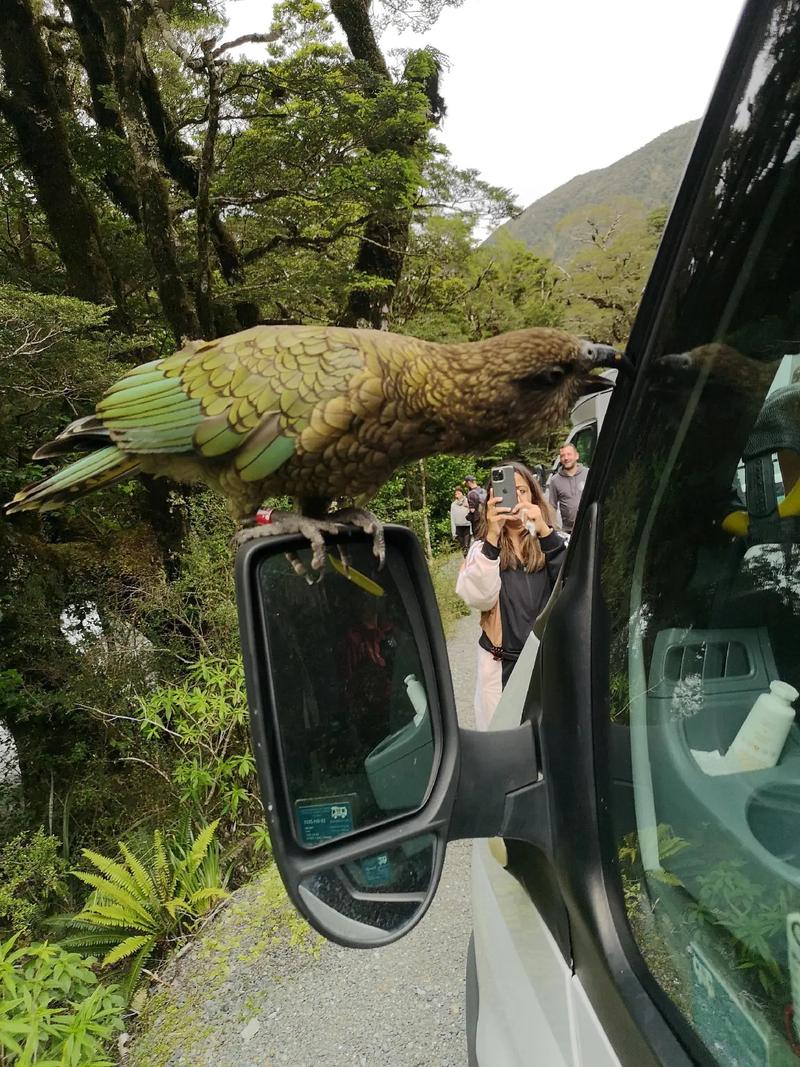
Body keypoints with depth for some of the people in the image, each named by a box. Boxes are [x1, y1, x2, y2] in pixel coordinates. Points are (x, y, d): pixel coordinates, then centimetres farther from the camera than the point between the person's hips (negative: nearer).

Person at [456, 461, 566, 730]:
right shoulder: (483, 548, 2)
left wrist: (545, 532, -25)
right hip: (501, 667, 0)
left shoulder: (553, 542, 3)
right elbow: (479, 598, -15)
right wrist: (492, 539, -25)